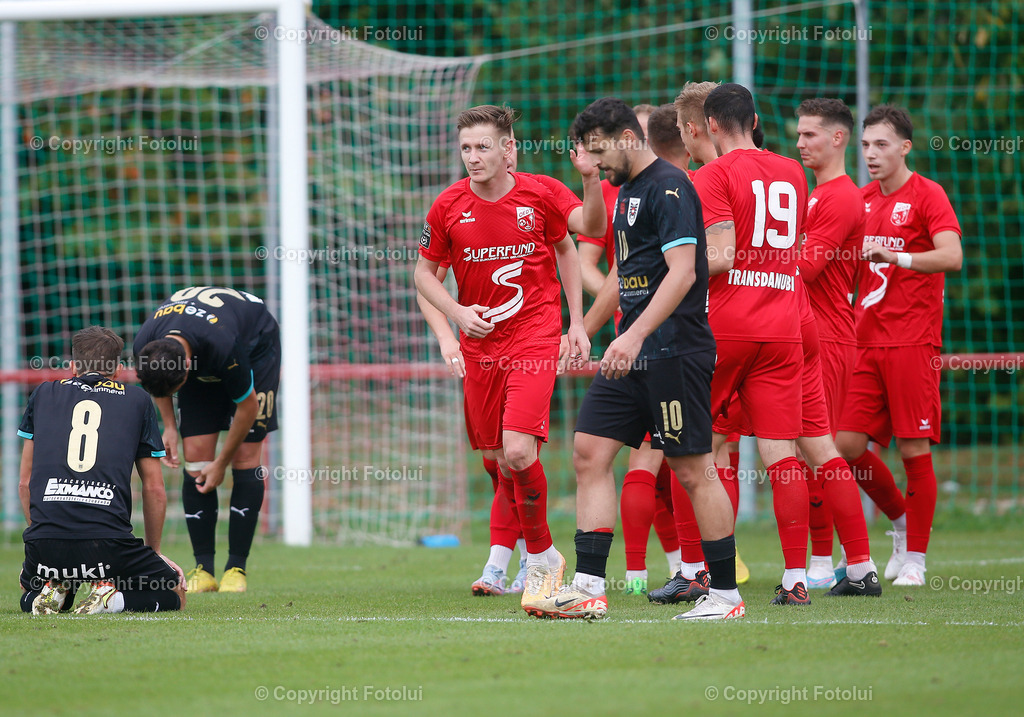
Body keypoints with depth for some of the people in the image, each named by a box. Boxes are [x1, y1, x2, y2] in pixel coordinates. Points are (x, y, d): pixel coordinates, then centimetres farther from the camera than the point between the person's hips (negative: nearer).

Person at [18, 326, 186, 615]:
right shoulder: (137, 400, 15)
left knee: (29, 597, 35)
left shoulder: (43, 394, 19)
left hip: (45, 546, 3)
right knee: (174, 595, 19)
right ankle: (112, 597, -8)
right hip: (108, 543, -3)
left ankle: (52, 592, 2)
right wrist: (153, 551, 29)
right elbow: (154, 489, 17)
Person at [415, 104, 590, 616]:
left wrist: (577, 323, 10)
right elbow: (425, 272, 8)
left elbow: (566, 251, 13)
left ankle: (540, 557, -2)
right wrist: (458, 313, -10)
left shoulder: (538, 196, -4)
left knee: (518, 451, -19)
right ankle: (542, 558, 27)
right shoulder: (448, 207, -2)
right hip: (480, 344, 3)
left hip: (536, 336, -3)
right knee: (502, 459, 8)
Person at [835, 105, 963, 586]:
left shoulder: (927, 195, -6)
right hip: (867, 342, 6)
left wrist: (895, 256, -30)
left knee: (914, 451, -4)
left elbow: (952, 256, -20)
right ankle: (901, 520, 23)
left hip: (912, 342, -6)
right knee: (848, 445, 1)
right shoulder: (864, 199, 14)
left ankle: (915, 559, 4)